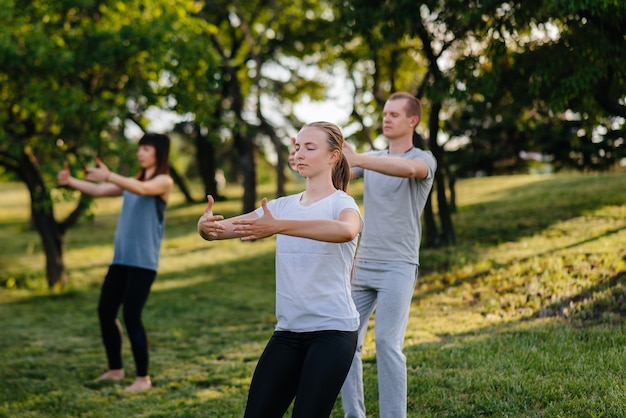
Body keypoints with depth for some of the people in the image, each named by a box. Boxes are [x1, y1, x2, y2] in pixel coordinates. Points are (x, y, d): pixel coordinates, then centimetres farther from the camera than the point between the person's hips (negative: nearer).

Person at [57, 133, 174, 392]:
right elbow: (98, 191, 13)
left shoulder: (164, 182, -3)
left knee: (131, 315, -12)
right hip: (121, 258, 7)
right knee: (105, 311, 6)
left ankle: (143, 378, -2)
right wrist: (70, 182, -4)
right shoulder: (131, 183, 18)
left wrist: (109, 176, -38)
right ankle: (115, 369, 21)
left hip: (144, 261, -7)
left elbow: (142, 189, -24)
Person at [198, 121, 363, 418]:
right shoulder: (283, 206, 10)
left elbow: (346, 230, -33)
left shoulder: (342, 203, -7)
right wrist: (207, 225, -24)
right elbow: (225, 227, 2)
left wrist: (278, 227, -42)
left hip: (332, 330, -5)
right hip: (287, 330, 6)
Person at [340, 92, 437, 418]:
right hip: (362, 265, 6)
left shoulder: (424, 159, -2)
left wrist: (356, 159, -37)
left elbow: (408, 169, -28)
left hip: (398, 268, -6)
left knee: (387, 342, -16)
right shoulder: (371, 159, 16)